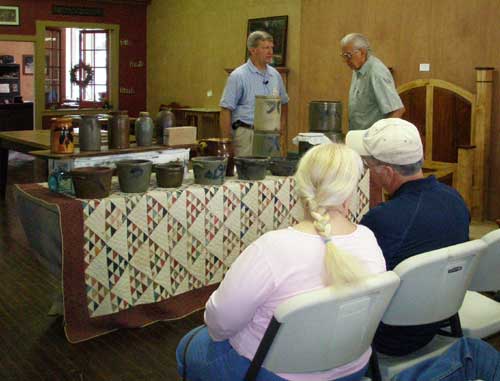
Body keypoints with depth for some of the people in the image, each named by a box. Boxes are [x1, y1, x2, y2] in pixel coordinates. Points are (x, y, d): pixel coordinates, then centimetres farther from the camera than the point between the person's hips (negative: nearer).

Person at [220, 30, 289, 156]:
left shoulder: (275, 75, 11)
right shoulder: (238, 76, -6)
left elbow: (283, 102, 27)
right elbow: (226, 110, -9)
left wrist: (282, 122, 11)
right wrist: (226, 142, -13)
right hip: (247, 134, -5)